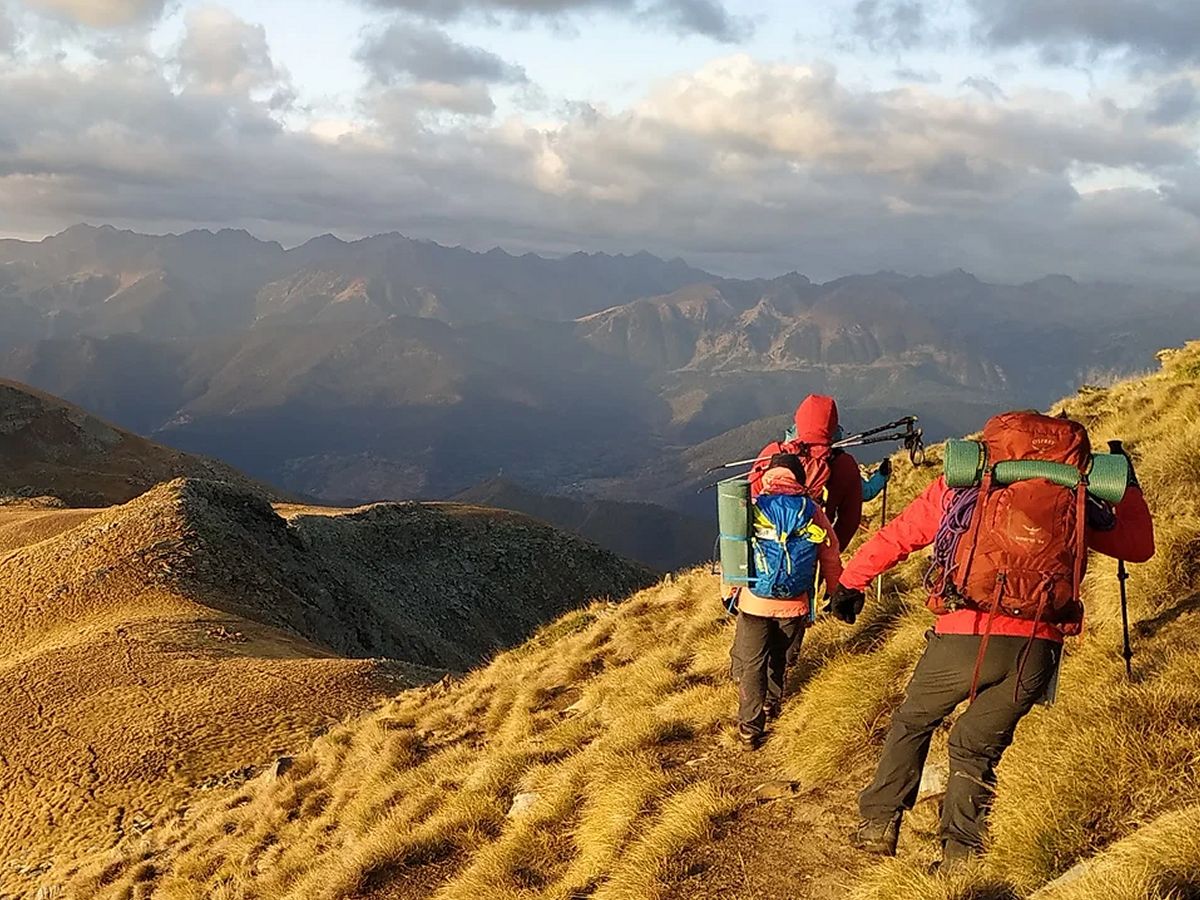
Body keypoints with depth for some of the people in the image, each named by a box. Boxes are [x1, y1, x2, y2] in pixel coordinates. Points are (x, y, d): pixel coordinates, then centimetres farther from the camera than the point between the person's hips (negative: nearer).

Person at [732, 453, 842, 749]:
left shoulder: (750, 508, -7)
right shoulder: (813, 512, -4)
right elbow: (831, 558, 3)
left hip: (754, 602, -2)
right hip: (794, 605, 2)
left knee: (751, 665, 9)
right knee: (780, 658, 25)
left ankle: (750, 730, 8)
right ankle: (772, 703, 43)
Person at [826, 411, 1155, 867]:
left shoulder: (959, 487, 11)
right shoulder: (1073, 501, 12)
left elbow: (894, 538, 13)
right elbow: (1140, 545, 22)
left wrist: (849, 584, 25)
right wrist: (1128, 485, 37)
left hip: (963, 639, -1)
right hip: (1036, 650, 1)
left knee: (911, 723, 22)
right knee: (976, 747, 18)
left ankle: (878, 826, 22)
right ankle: (960, 856, 16)